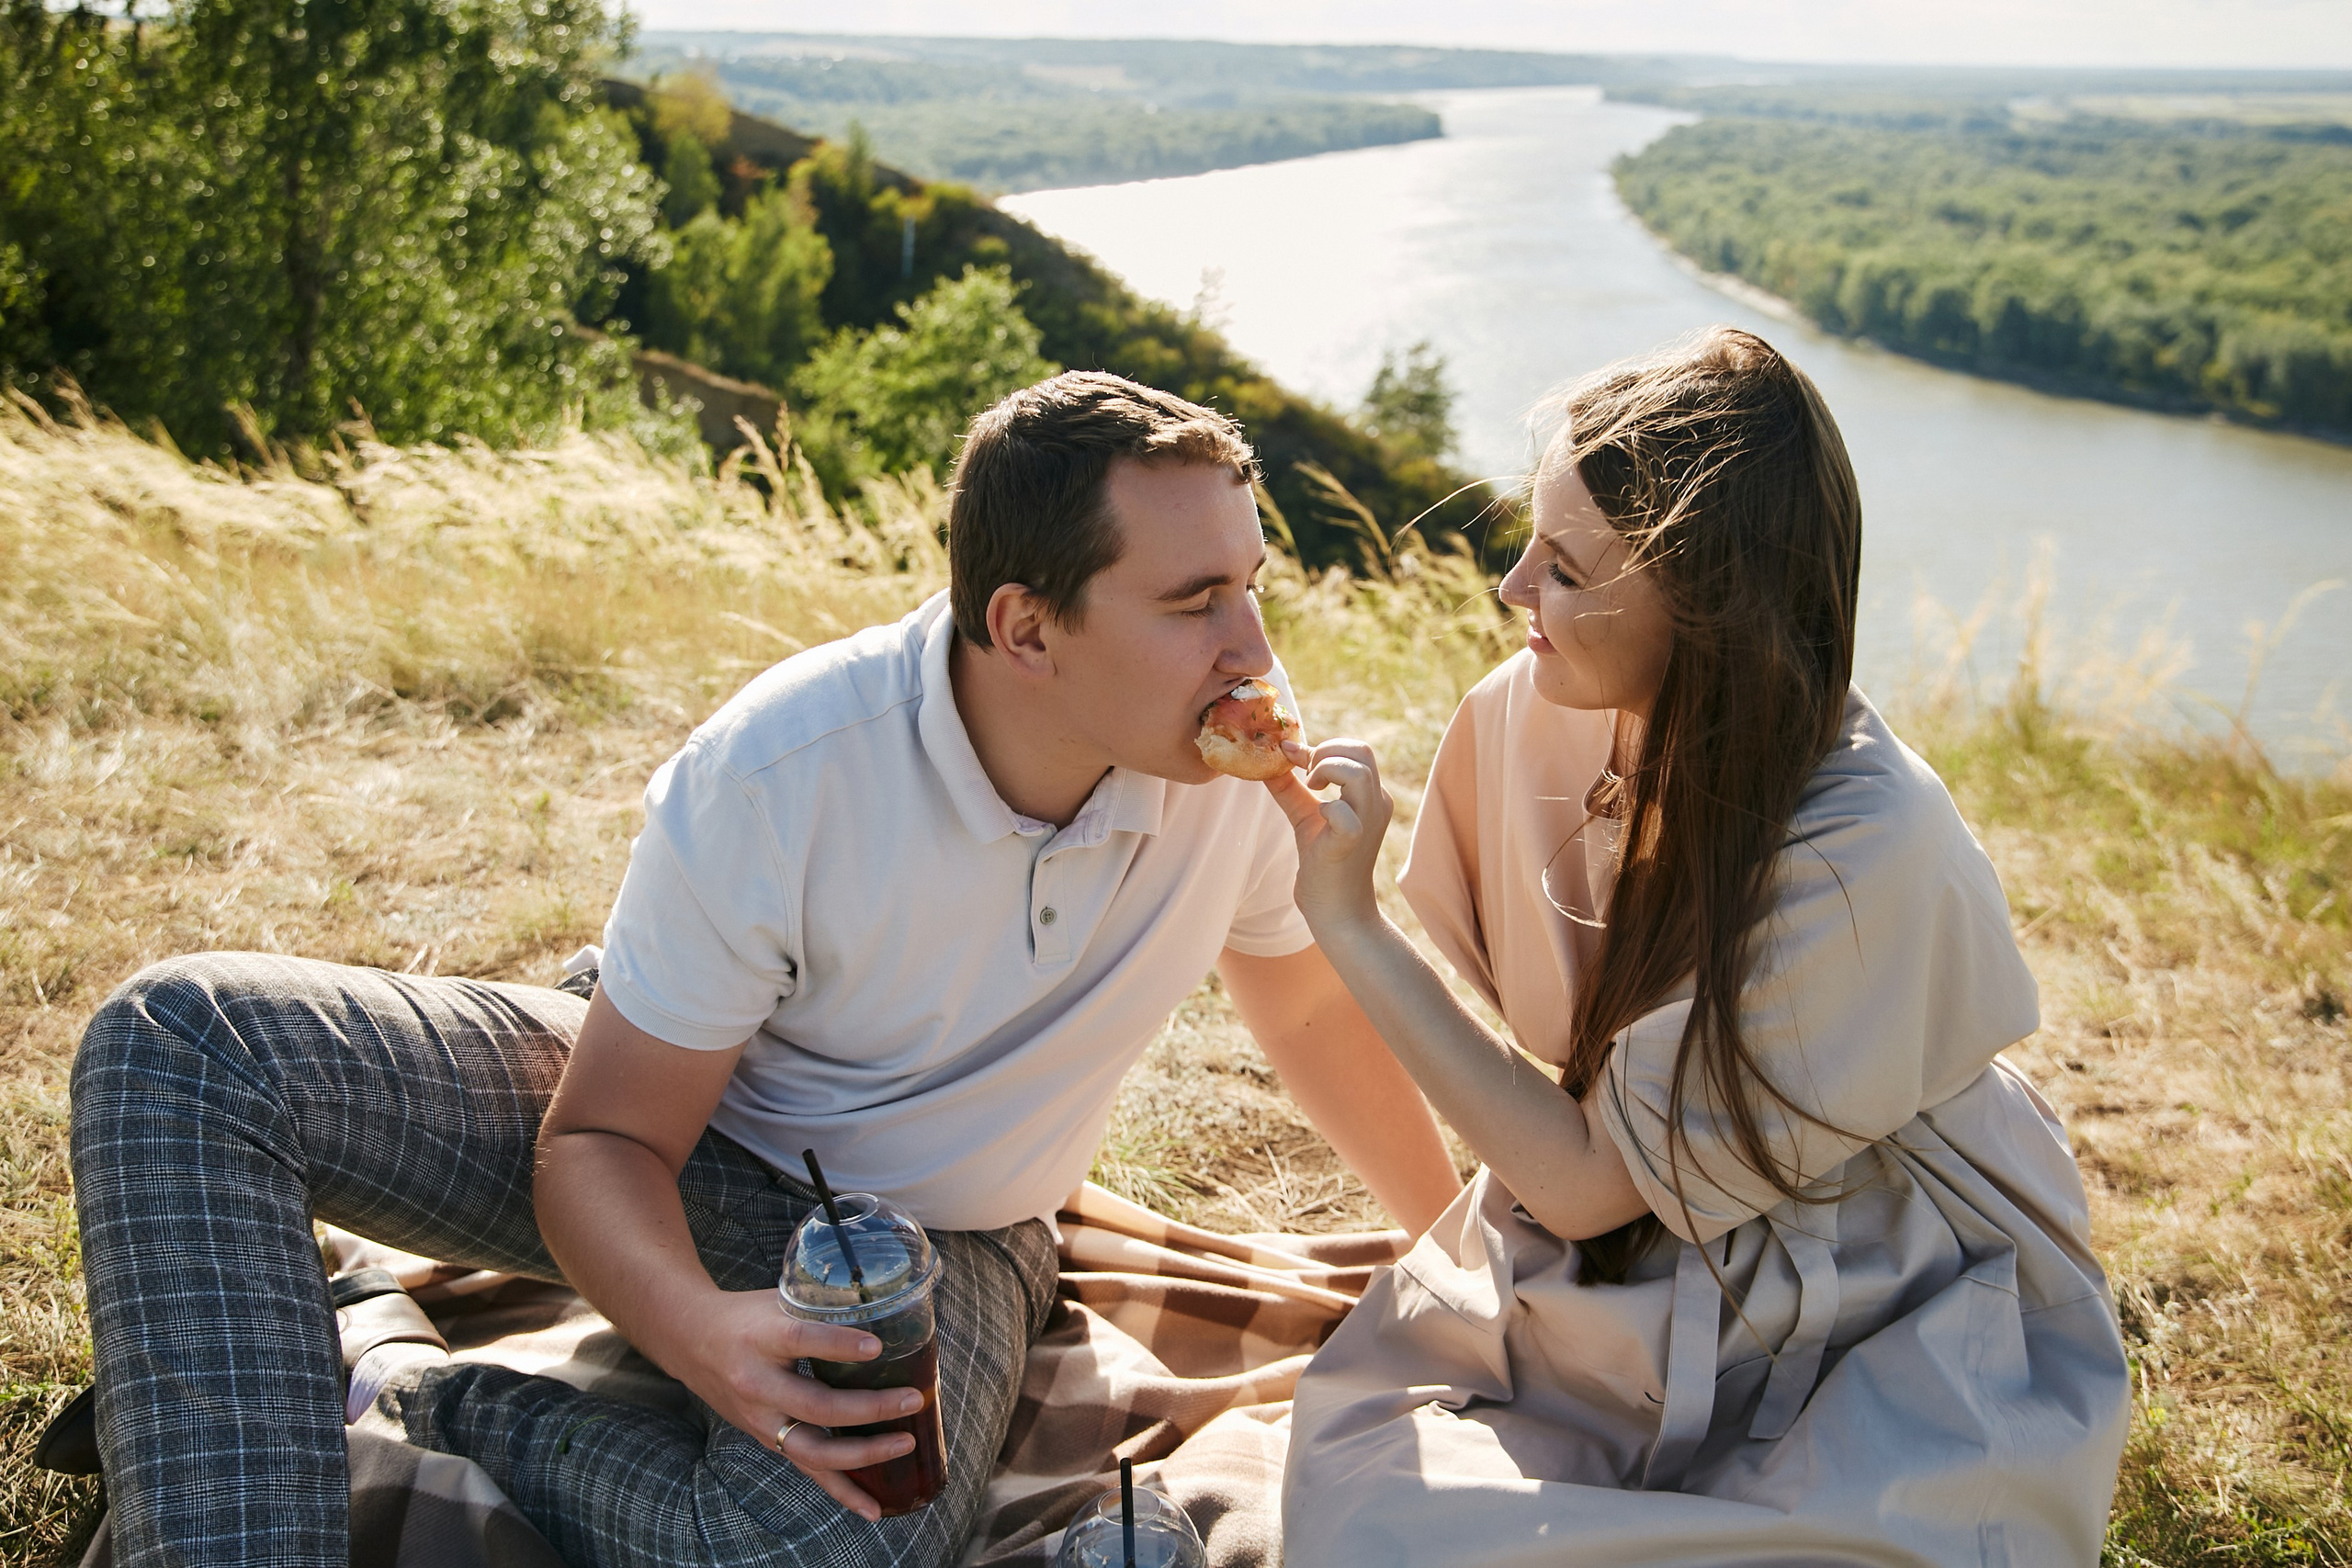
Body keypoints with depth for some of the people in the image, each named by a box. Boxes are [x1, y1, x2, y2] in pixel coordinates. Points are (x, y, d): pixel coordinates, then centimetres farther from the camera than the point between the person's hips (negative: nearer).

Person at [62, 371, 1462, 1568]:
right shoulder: (778, 778, -27)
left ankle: (393, 1387, -13)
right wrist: (699, 1329, -41)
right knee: (183, 1041, -23)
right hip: (672, 1143, -1)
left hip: (937, 1238, 1)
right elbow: (602, 1140, -19)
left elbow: (1314, 1008, 4)